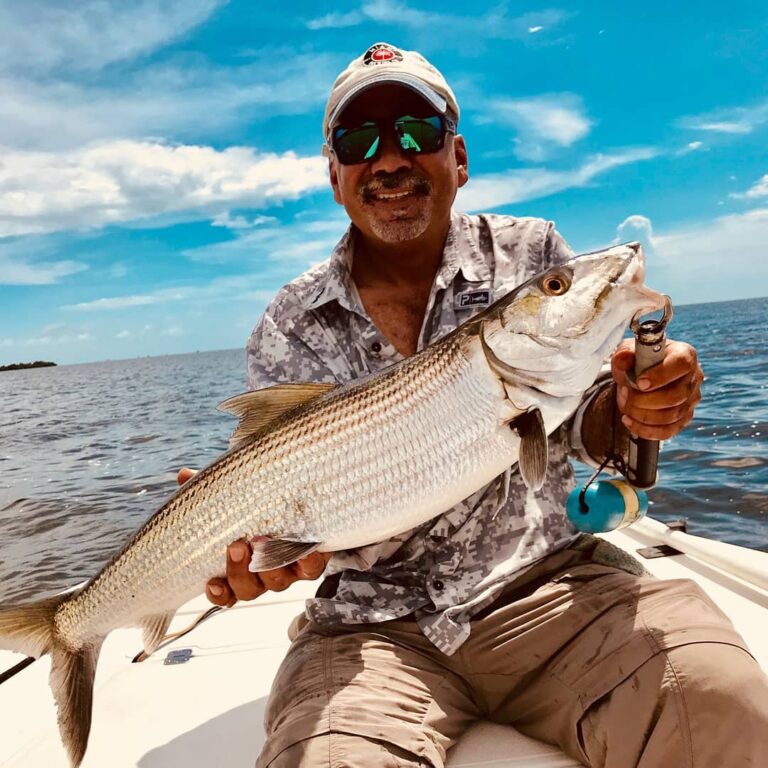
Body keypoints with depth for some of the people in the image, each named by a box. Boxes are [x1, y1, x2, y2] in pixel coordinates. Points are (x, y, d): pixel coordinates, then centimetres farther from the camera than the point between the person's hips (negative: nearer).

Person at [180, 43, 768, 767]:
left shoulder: (532, 253, 2)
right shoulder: (287, 330, 1)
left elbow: (577, 428, 3)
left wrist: (626, 407, -19)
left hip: (546, 581, 2)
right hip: (376, 623, 0)